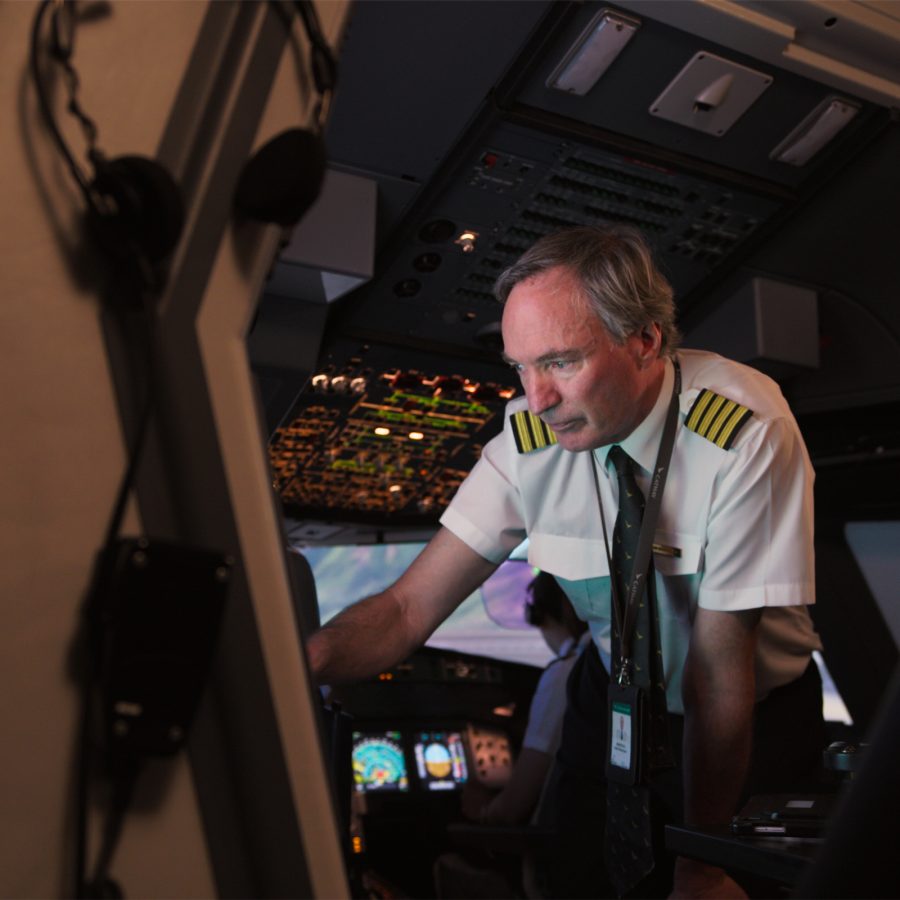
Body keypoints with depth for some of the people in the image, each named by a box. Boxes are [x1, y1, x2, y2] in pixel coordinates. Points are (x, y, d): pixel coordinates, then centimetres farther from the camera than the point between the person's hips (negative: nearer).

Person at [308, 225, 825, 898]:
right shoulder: (530, 438, -19)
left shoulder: (746, 433, -30)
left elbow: (719, 663, -27)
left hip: (757, 717, -2)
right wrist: (293, 662, -38)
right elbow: (412, 605, -19)